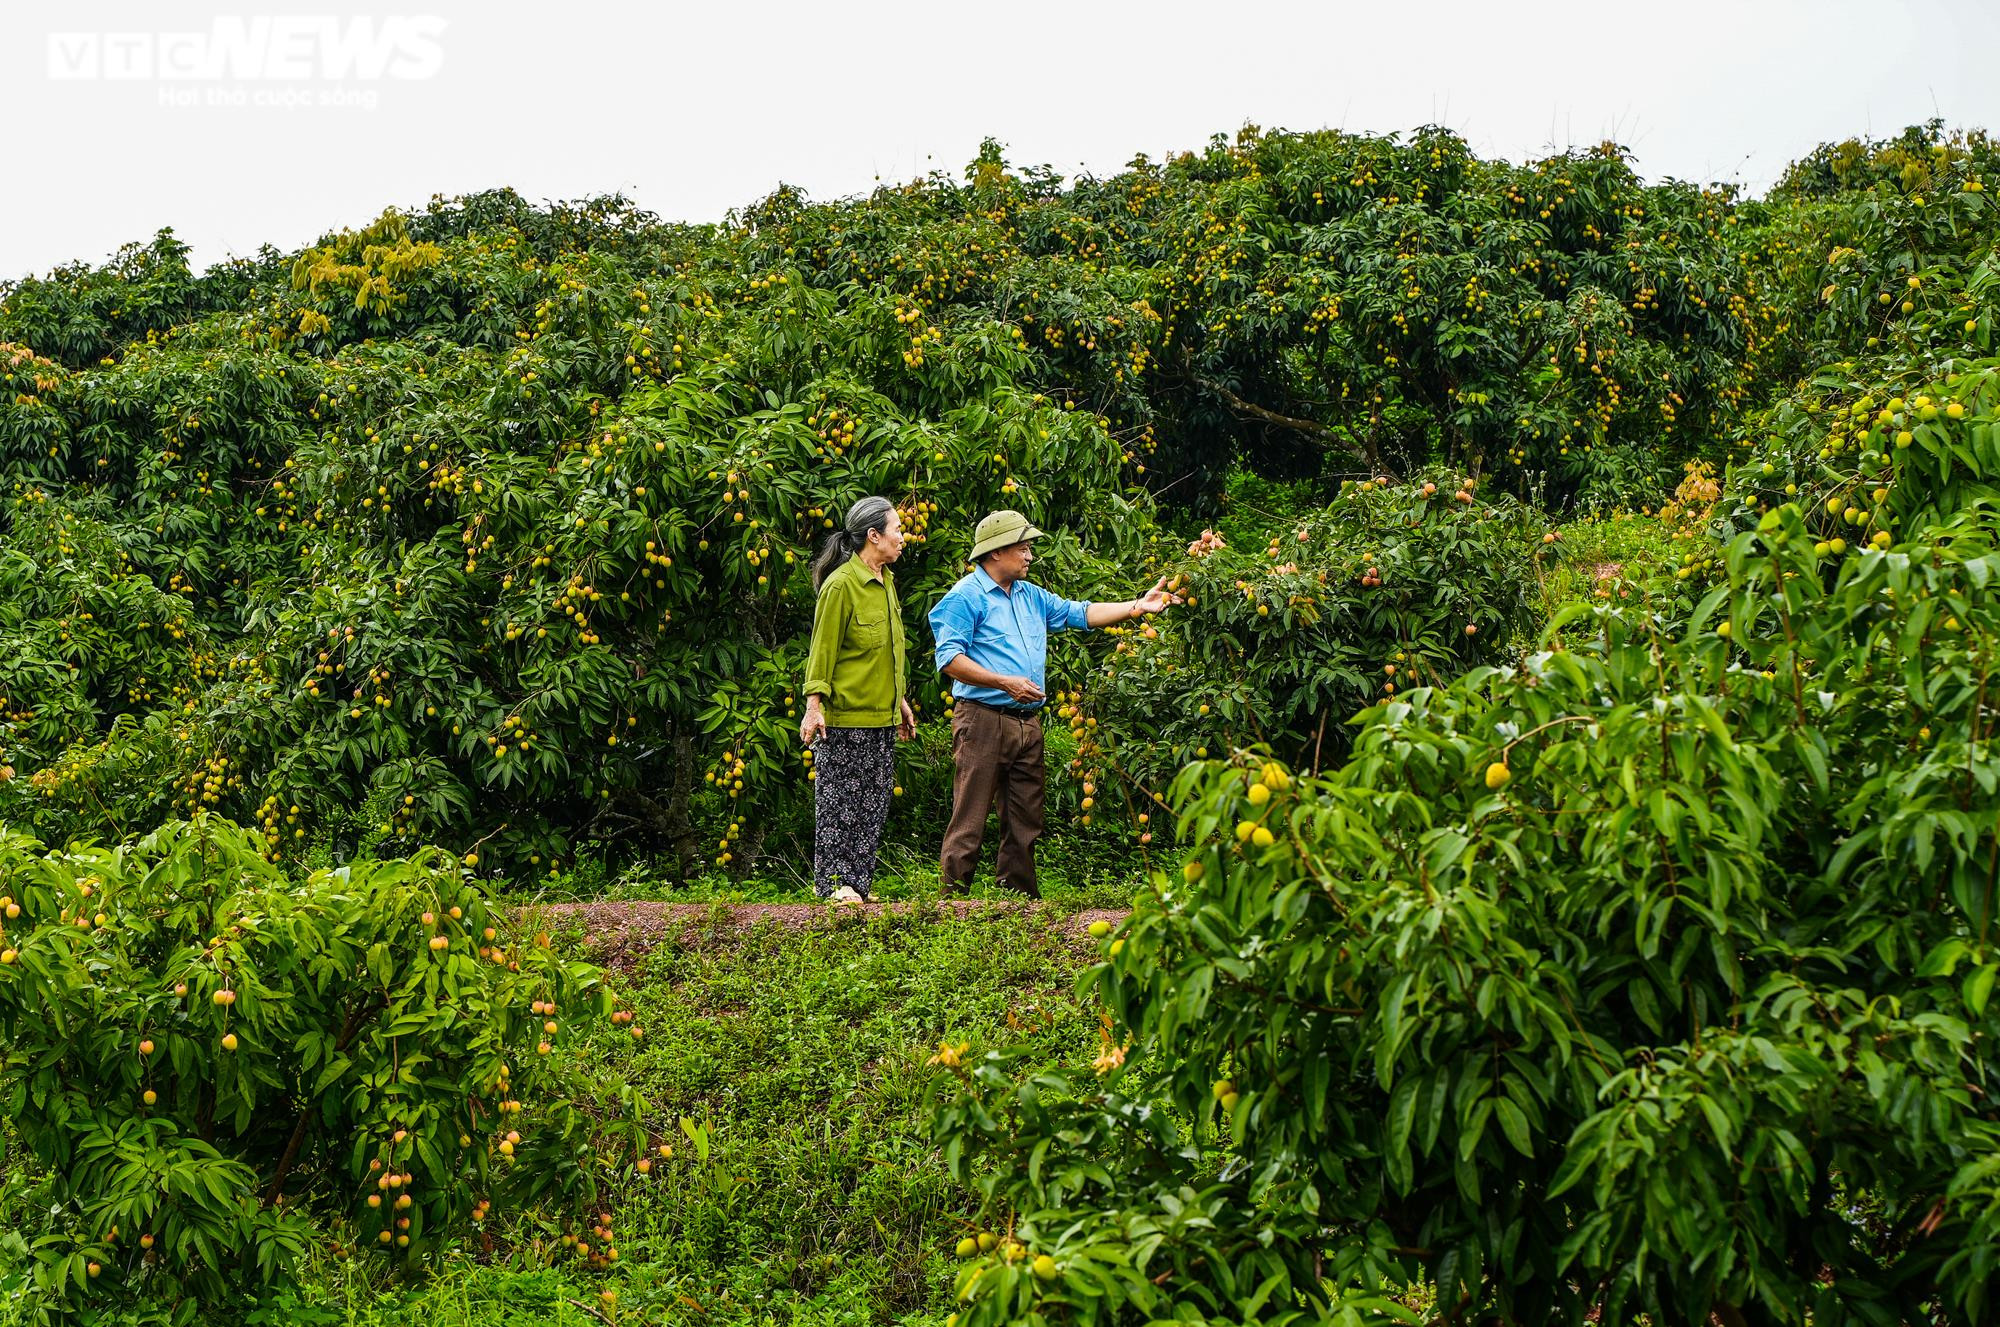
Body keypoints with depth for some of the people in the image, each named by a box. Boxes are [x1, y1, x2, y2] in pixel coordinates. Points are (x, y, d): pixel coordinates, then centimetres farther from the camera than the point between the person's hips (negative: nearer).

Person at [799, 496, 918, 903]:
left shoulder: (885, 581, 13)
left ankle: (856, 884, 16)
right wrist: (814, 704, -17)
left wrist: (900, 700, 23)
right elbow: (822, 650, -12)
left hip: (882, 717, 8)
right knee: (839, 800, -2)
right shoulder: (841, 585, -13)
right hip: (844, 718, -8)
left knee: (873, 803, 10)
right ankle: (833, 884, 4)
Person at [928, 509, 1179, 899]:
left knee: (1025, 822, 10)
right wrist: (1005, 683, -19)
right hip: (983, 719, -8)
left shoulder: (1032, 597, 20)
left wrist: (1139, 605, 14)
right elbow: (950, 659, -13)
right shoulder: (965, 597, -6)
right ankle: (952, 898, -5)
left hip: (1027, 722, 8)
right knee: (969, 819, -9)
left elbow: (1080, 613, 22)